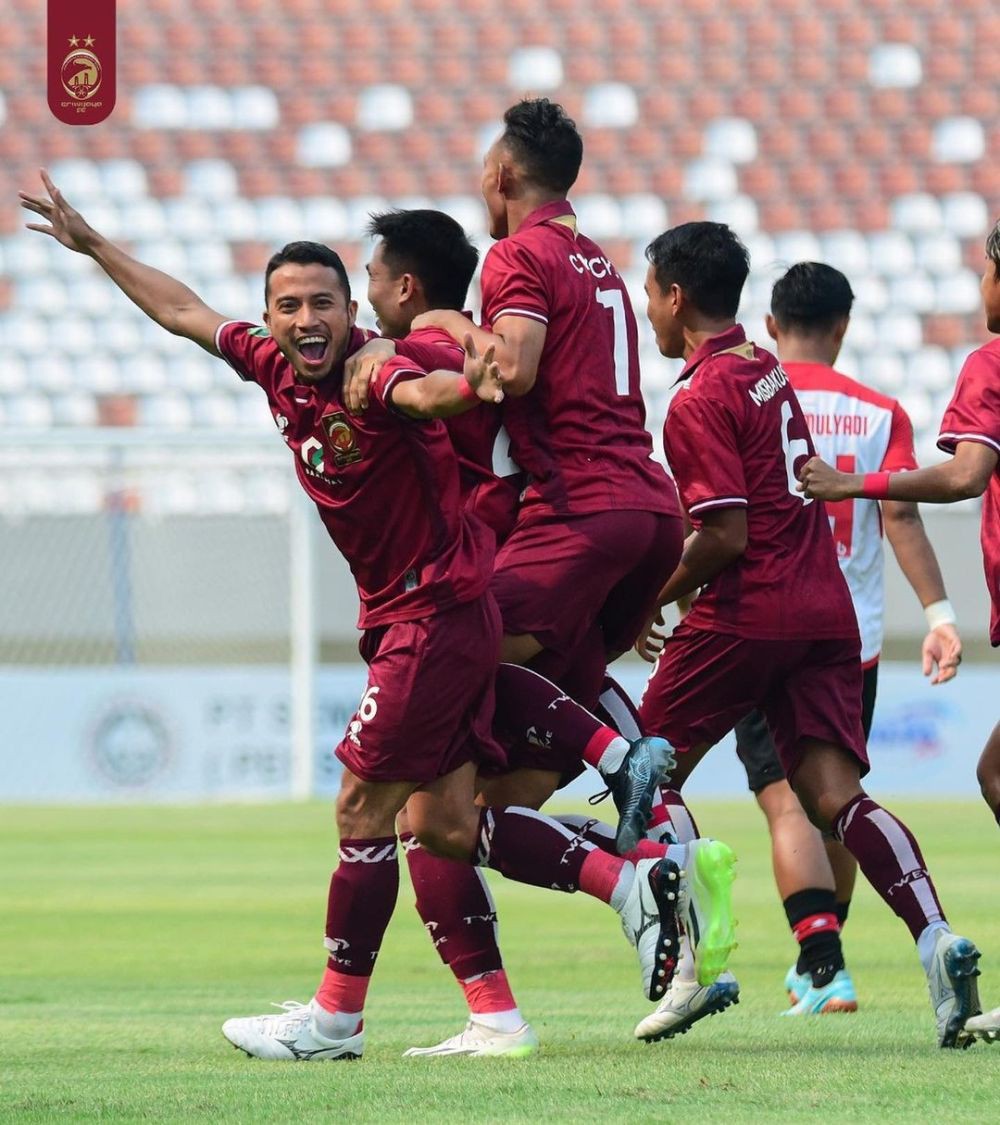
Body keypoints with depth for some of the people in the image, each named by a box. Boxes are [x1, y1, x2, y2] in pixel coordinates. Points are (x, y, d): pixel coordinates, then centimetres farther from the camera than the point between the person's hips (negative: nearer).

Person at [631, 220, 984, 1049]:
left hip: (745, 614, -7)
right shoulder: (771, 371, 14)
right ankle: (935, 936, -23)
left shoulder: (701, 401, -12)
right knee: (835, 794, -2)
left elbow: (725, 536, -17)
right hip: (826, 607, 7)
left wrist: (655, 599, -2)